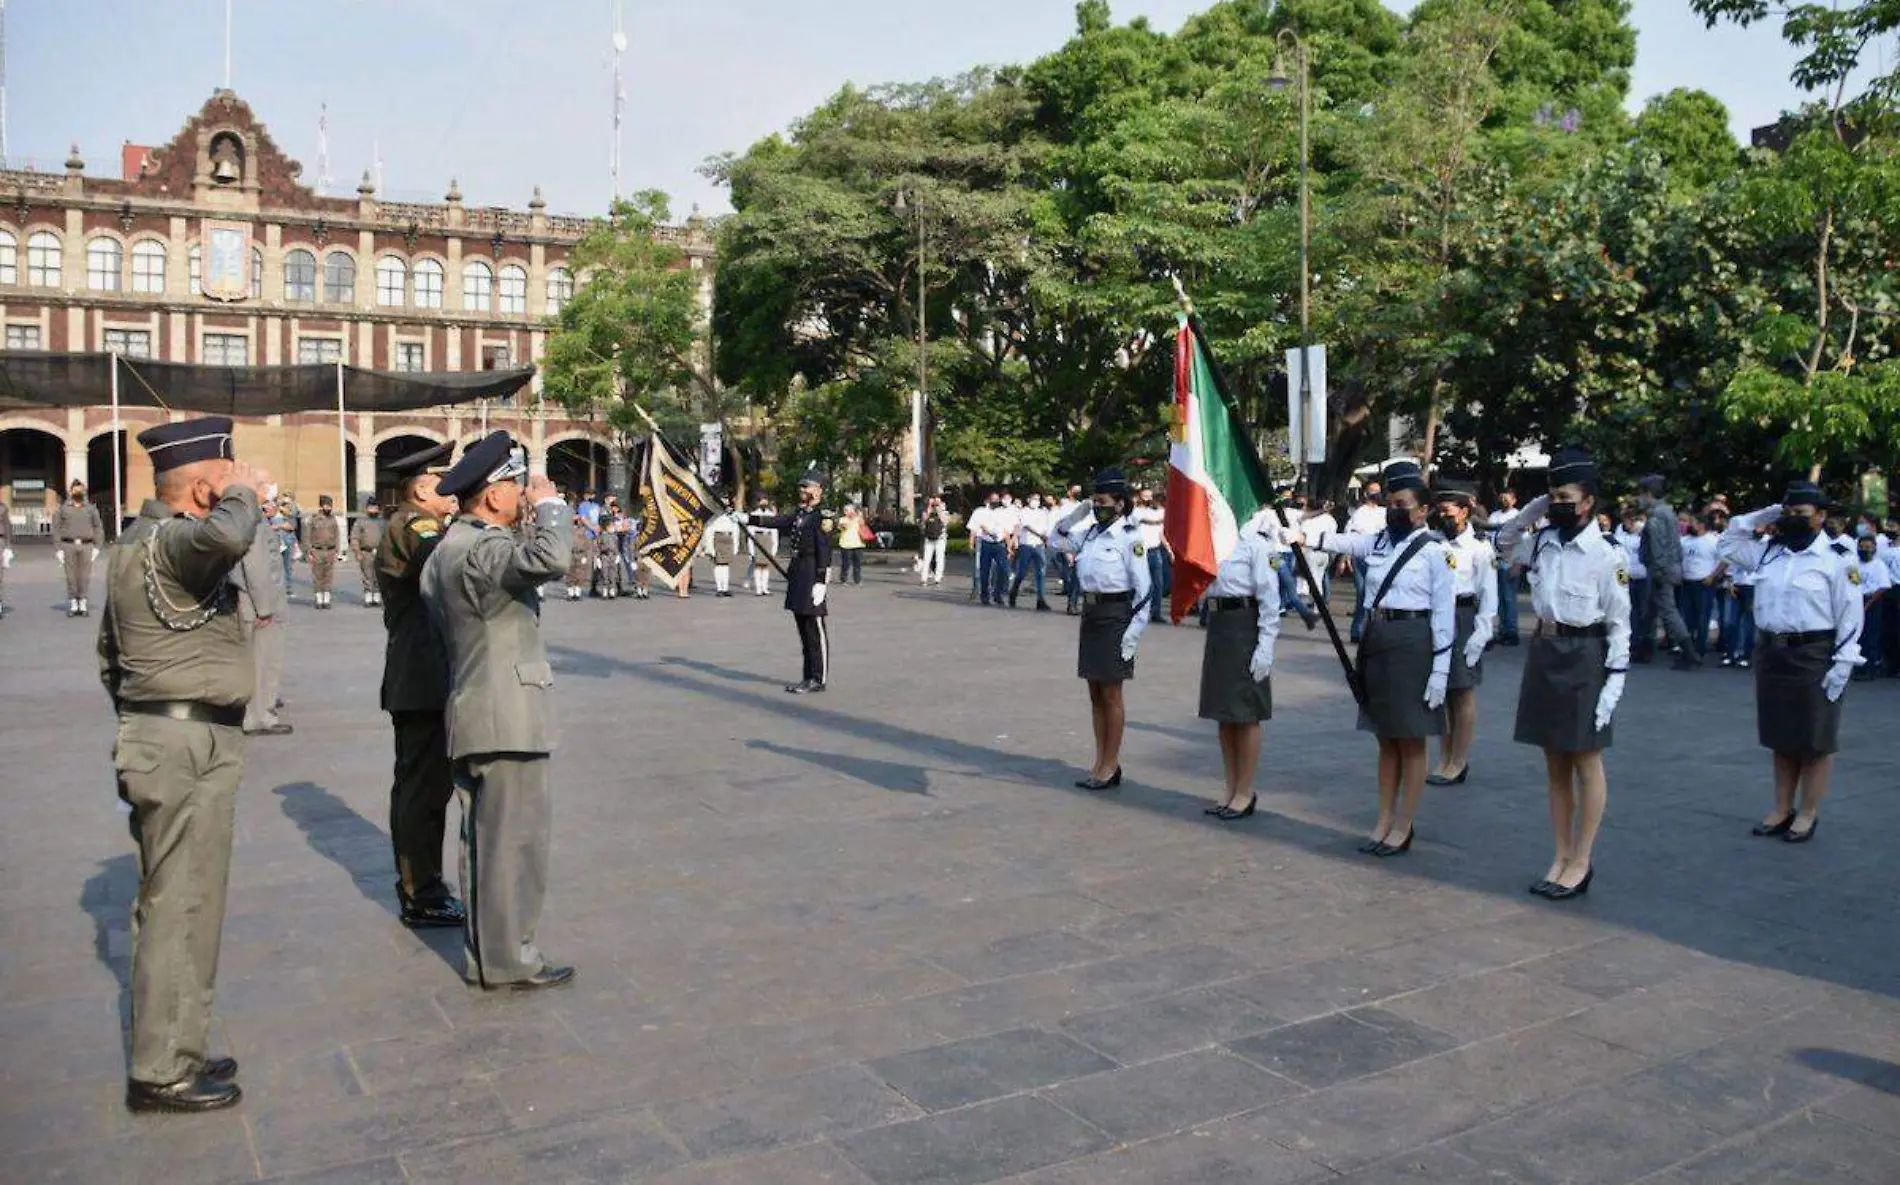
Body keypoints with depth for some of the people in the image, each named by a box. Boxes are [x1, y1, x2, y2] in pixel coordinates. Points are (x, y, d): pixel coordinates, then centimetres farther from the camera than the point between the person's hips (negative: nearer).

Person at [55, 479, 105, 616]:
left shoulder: (91, 508, 10)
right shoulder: (63, 508, 7)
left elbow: (98, 528, 9)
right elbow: (56, 528, 5)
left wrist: (97, 547, 0)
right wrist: (58, 549, -2)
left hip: (86, 545, 0)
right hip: (68, 545, 0)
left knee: (85, 576, -3)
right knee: (71, 576, -1)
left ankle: (83, 604, 4)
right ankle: (73, 605, 5)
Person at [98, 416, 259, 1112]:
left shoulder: (134, 545, 16)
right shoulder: (170, 543, -17)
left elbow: (111, 653, 23)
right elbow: (225, 536, -42)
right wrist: (243, 495, -21)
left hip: (154, 736, 11)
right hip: (189, 746, -11)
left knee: (170, 903, 18)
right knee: (180, 906, -3)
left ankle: (170, 1053, 29)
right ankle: (162, 1074, 6)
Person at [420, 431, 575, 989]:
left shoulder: (447, 549, 16)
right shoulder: (479, 548, -18)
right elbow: (548, 558, -35)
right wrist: (549, 503, -20)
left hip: (471, 720, 11)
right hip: (506, 718, -11)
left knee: (485, 838, 17)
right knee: (515, 839, -3)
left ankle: (485, 953, 26)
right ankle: (509, 959, 4)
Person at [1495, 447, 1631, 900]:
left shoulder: (1605, 556, -12)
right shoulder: (1542, 542, 4)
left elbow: (1619, 626, -10)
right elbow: (1505, 539, 25)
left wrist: (1613, 683, -14)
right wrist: (1535, 508, 7)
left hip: (1583, 657, -6)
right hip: (1544, 650, 6)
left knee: (1586, 762, 6)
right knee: (1555, 761, 12)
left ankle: (1581, 863, 16)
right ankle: (1562, 856, 22)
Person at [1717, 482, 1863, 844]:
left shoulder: (1836, 558, -9)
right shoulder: (1768, 551, 8)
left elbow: (1850, 615, -10)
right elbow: (1729, 545, 20)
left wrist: (1843, 664, -14)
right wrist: (1760, 518, 7)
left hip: (1814, 655, -6)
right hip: (1771, 652, 6)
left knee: (1815, 740, 4)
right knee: (1781, 736, 15)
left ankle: (1808, 814, 14)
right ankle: (1782, 809, 25)